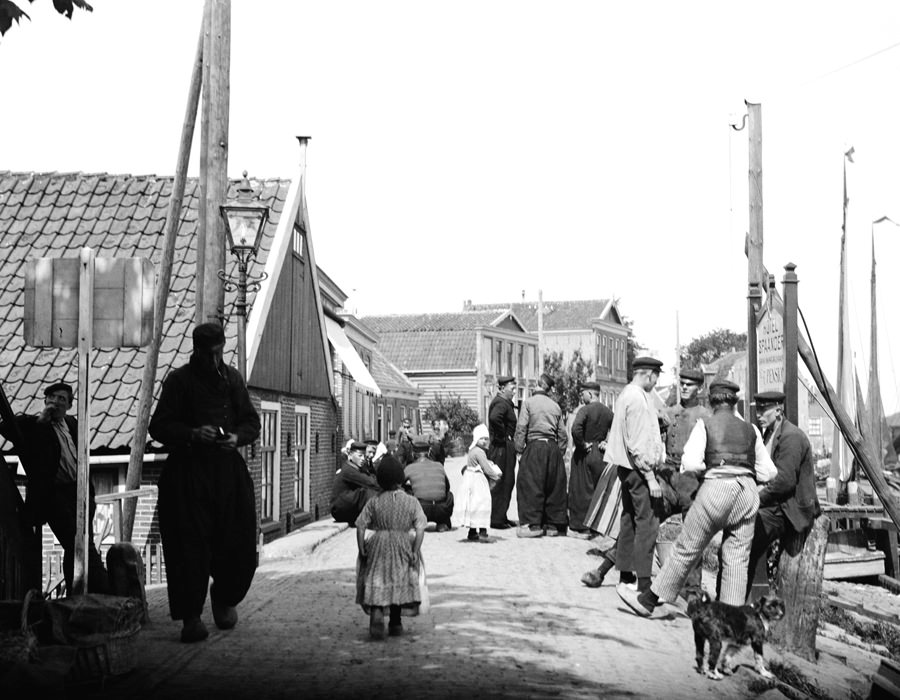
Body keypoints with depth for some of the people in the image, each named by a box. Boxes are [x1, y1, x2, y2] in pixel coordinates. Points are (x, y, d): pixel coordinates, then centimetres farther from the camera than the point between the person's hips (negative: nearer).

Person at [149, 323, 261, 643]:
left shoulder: (232, 377, 11)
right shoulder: (179, 380, 0)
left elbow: (252, 422, 13)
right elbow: (158, 427, -3)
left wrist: (236, 437, -8)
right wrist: (192, 434, -19)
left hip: (228, 471, 3)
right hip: (187, 472, -3)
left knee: (239, 544, 2)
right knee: (189, 546, -7)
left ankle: (224, 598, 28)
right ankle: (191, 617, -2)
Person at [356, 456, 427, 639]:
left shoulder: (374, 502, -1)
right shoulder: (411, 502, -2)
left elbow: (361, 527, -3)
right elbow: (420, 529, -9)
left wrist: (362, 550, 2)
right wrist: (415, 552, -6)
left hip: (379, 545, -1)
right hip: (403, 547, 1)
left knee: (377, 584, 4)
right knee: (400, 583, 15)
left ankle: (377, 612, -23)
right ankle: (395, 624, 24)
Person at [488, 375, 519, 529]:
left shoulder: (506, 402, 17)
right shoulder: (500, 403, -16)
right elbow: (494, 418, -35)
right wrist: (503, 436, -23)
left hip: (506, 447, 10)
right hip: (501, 447, -10)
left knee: (508, 482, 14)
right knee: (501, 483, -6)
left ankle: (501, 517, 21)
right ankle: (497, 519, -3)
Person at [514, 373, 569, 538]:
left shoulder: (528, 402, -2)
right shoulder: (555, 406, 11)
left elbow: (521, 428, -7)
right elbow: (563, 433, 12)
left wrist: (519, 450, -2)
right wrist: (560, 452, 19)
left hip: (535, 446, -4)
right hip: (553, 447, 4)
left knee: (531, 487, -1)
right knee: (554, 486, 9)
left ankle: (533, 524, -5)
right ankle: (553, 525, 13)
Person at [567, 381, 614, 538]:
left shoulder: (585, 410, -13)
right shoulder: (608, 412, 5)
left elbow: (576, 429, -28)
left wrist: (581, 444, -14)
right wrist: (607, 443, 3)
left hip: (585, 454, -5)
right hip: (602, 455, 6)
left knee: (581, 491, 2)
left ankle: (581, 527, 2)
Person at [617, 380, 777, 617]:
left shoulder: (705, 424, 5)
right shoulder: (750, 430, 15)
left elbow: (690, 463, -7)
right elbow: (767, 472, 14)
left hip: (716, 488, -4)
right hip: (747, 491, 4)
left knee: (686, 549, 5)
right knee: (737, 559, 6)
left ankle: (648, 601, 15)